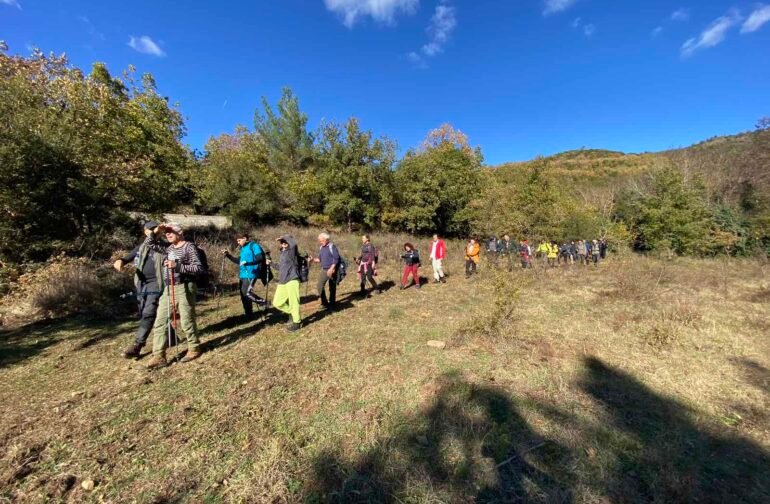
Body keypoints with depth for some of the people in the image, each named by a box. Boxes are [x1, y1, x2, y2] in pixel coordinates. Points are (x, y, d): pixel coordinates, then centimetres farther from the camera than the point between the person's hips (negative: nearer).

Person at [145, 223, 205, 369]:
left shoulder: (189, 247, -7)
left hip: (184, 288, -7)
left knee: (186, 321, 1)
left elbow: (199, 268, -14)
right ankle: (159, 356, 13)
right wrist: (155, 232, 1)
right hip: (168, 289, 7)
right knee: (159, 322, 5)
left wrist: (178, 266, -23)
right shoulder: (167, 247, 13)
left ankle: (194, 349, 19)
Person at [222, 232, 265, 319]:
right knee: (243, 295, 11)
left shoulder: (254, 246, -8)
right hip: (243, 275, 9)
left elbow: (260, 258, -18)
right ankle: (248, 314, 22)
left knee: (247, 292, -22)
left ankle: (263, 302, -1)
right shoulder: (242, 248, 18)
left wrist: (248, 262, -28)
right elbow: (239, 261, 25)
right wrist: (228, 255, 16)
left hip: (251, 274, -9)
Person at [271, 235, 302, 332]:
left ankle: (297, 322, 15)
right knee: (277, 303, 10)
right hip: (282, 282, 8)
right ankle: (292, 314, 29)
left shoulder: (292, 252, -7)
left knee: (293, 303, -1)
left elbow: (294, 243, -30)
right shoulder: (282, 253, 17)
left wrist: (284, 237, -16)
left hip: (292, 280, -8)